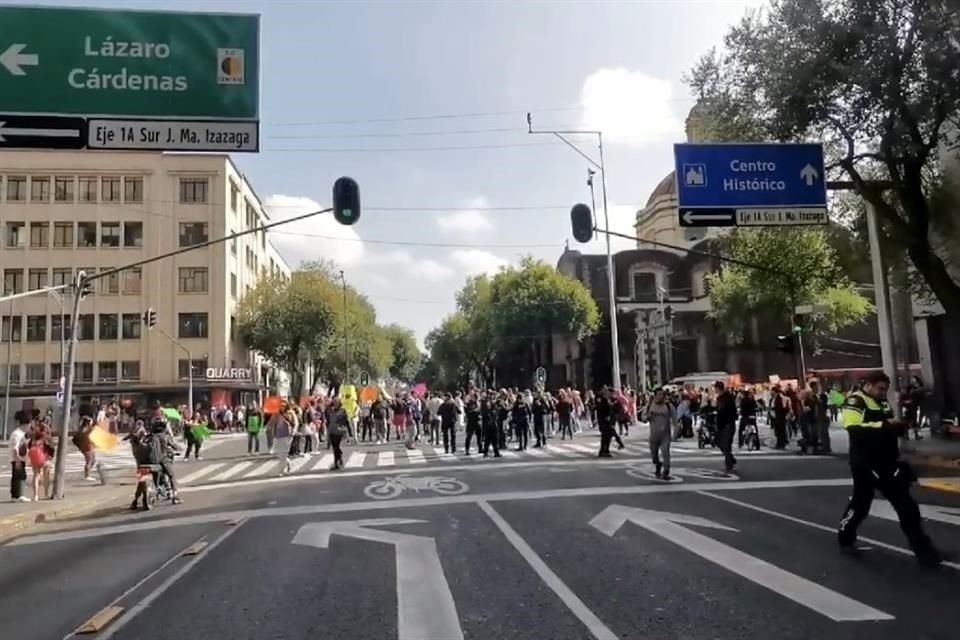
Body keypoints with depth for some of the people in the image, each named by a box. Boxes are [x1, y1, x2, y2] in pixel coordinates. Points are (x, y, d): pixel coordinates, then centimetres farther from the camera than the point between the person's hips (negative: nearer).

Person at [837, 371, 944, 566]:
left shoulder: (882, 403, 12)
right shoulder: (855, 402, -15)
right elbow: (855, 429, -29)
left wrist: (899, 425, 2)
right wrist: (884, 425, -30)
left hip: (886, 462, 8)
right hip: (865, 463, -8)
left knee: (906, 504, 8)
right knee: (861, 503, 6)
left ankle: (922, 547, 16)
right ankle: (845, 538, 27)